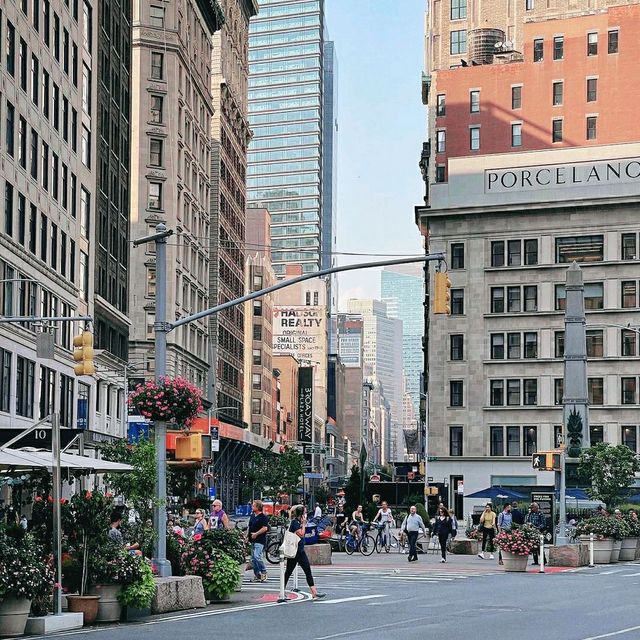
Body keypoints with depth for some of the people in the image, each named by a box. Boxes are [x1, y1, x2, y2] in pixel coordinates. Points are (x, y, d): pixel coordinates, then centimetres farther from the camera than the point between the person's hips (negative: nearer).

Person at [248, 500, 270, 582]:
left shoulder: (263, 517, -10)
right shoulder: (252, 516, 16)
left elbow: (265, 528, -18)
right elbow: (250, 527, 24)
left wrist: (256, 534, -19)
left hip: (260, 541, -9)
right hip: (253, 540, 9)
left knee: (257, 556, -20)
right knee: (253, 558, 8)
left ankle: (264, 572, -6)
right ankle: (257, 575, 14)